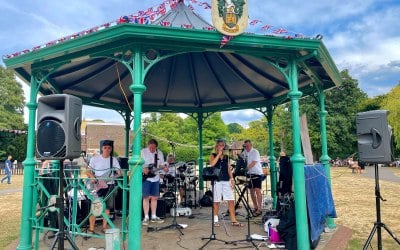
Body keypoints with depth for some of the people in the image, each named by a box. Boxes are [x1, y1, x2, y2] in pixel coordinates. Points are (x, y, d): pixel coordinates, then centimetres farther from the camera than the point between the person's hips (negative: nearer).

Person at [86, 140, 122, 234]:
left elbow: (119, 173, 1)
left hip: (109, 185, 2)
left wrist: (113, 176, -19)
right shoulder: (95, 159, 2)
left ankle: (104, 227, 18)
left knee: (107, 207, 6)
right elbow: (88, 171, 3)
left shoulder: (114, 160, 5)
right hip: (97, 185, -2)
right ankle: (91, 228, 3)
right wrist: (92, 177, -17)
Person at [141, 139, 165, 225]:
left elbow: (161, 164, 12)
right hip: (145, 178, -4)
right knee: (146, 197, -3)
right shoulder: (143, 152, -6)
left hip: (155, 178, 4)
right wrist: (143, 169, -21)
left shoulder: (159, 153, 6)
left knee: (154, 197, 8)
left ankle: (154, 216, 17)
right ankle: (146, 217, 5)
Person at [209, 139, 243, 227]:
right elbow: (212, 164, -16)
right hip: (217, 181, -3)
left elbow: (229, 169, 15)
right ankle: (215, 220, 15)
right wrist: (219, 154, -12)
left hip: (226, 181, 3)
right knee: (216, 201, 2)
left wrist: (232, 179, 3)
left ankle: (233, 220, 6)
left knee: (231, 201, -1)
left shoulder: (226, 157, 14)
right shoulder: (213, 155, 4)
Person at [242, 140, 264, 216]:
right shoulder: (245, 152, 9)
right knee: (251, 191, 10)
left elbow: (253, 163, -21)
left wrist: (245, 168, -31)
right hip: (249, 174, 7)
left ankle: (259, 209, -7)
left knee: (257, 190, -10)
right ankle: (255, 207, 22)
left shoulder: (255, 152, -11)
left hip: (257, 173, -7)